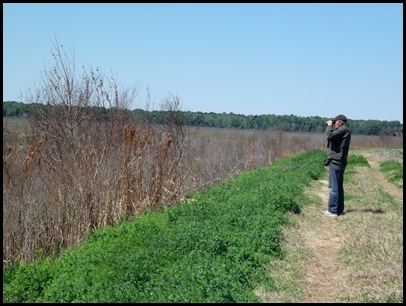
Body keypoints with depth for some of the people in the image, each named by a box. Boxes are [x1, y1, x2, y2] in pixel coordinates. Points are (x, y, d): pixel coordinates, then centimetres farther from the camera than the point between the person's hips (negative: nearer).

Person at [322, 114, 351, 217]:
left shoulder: (344, 130, -12)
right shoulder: (344, 131, 19)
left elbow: (330, 136, -22)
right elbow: (332, 137, 19)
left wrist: (329, 126, -7)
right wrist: (330, 126, 12)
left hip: (336, 161, -11)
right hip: (339, 162, 11)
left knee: (334, 187, -9)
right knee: (339, 187, 14)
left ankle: (332, 210, -9)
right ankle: (339, 209, 19)